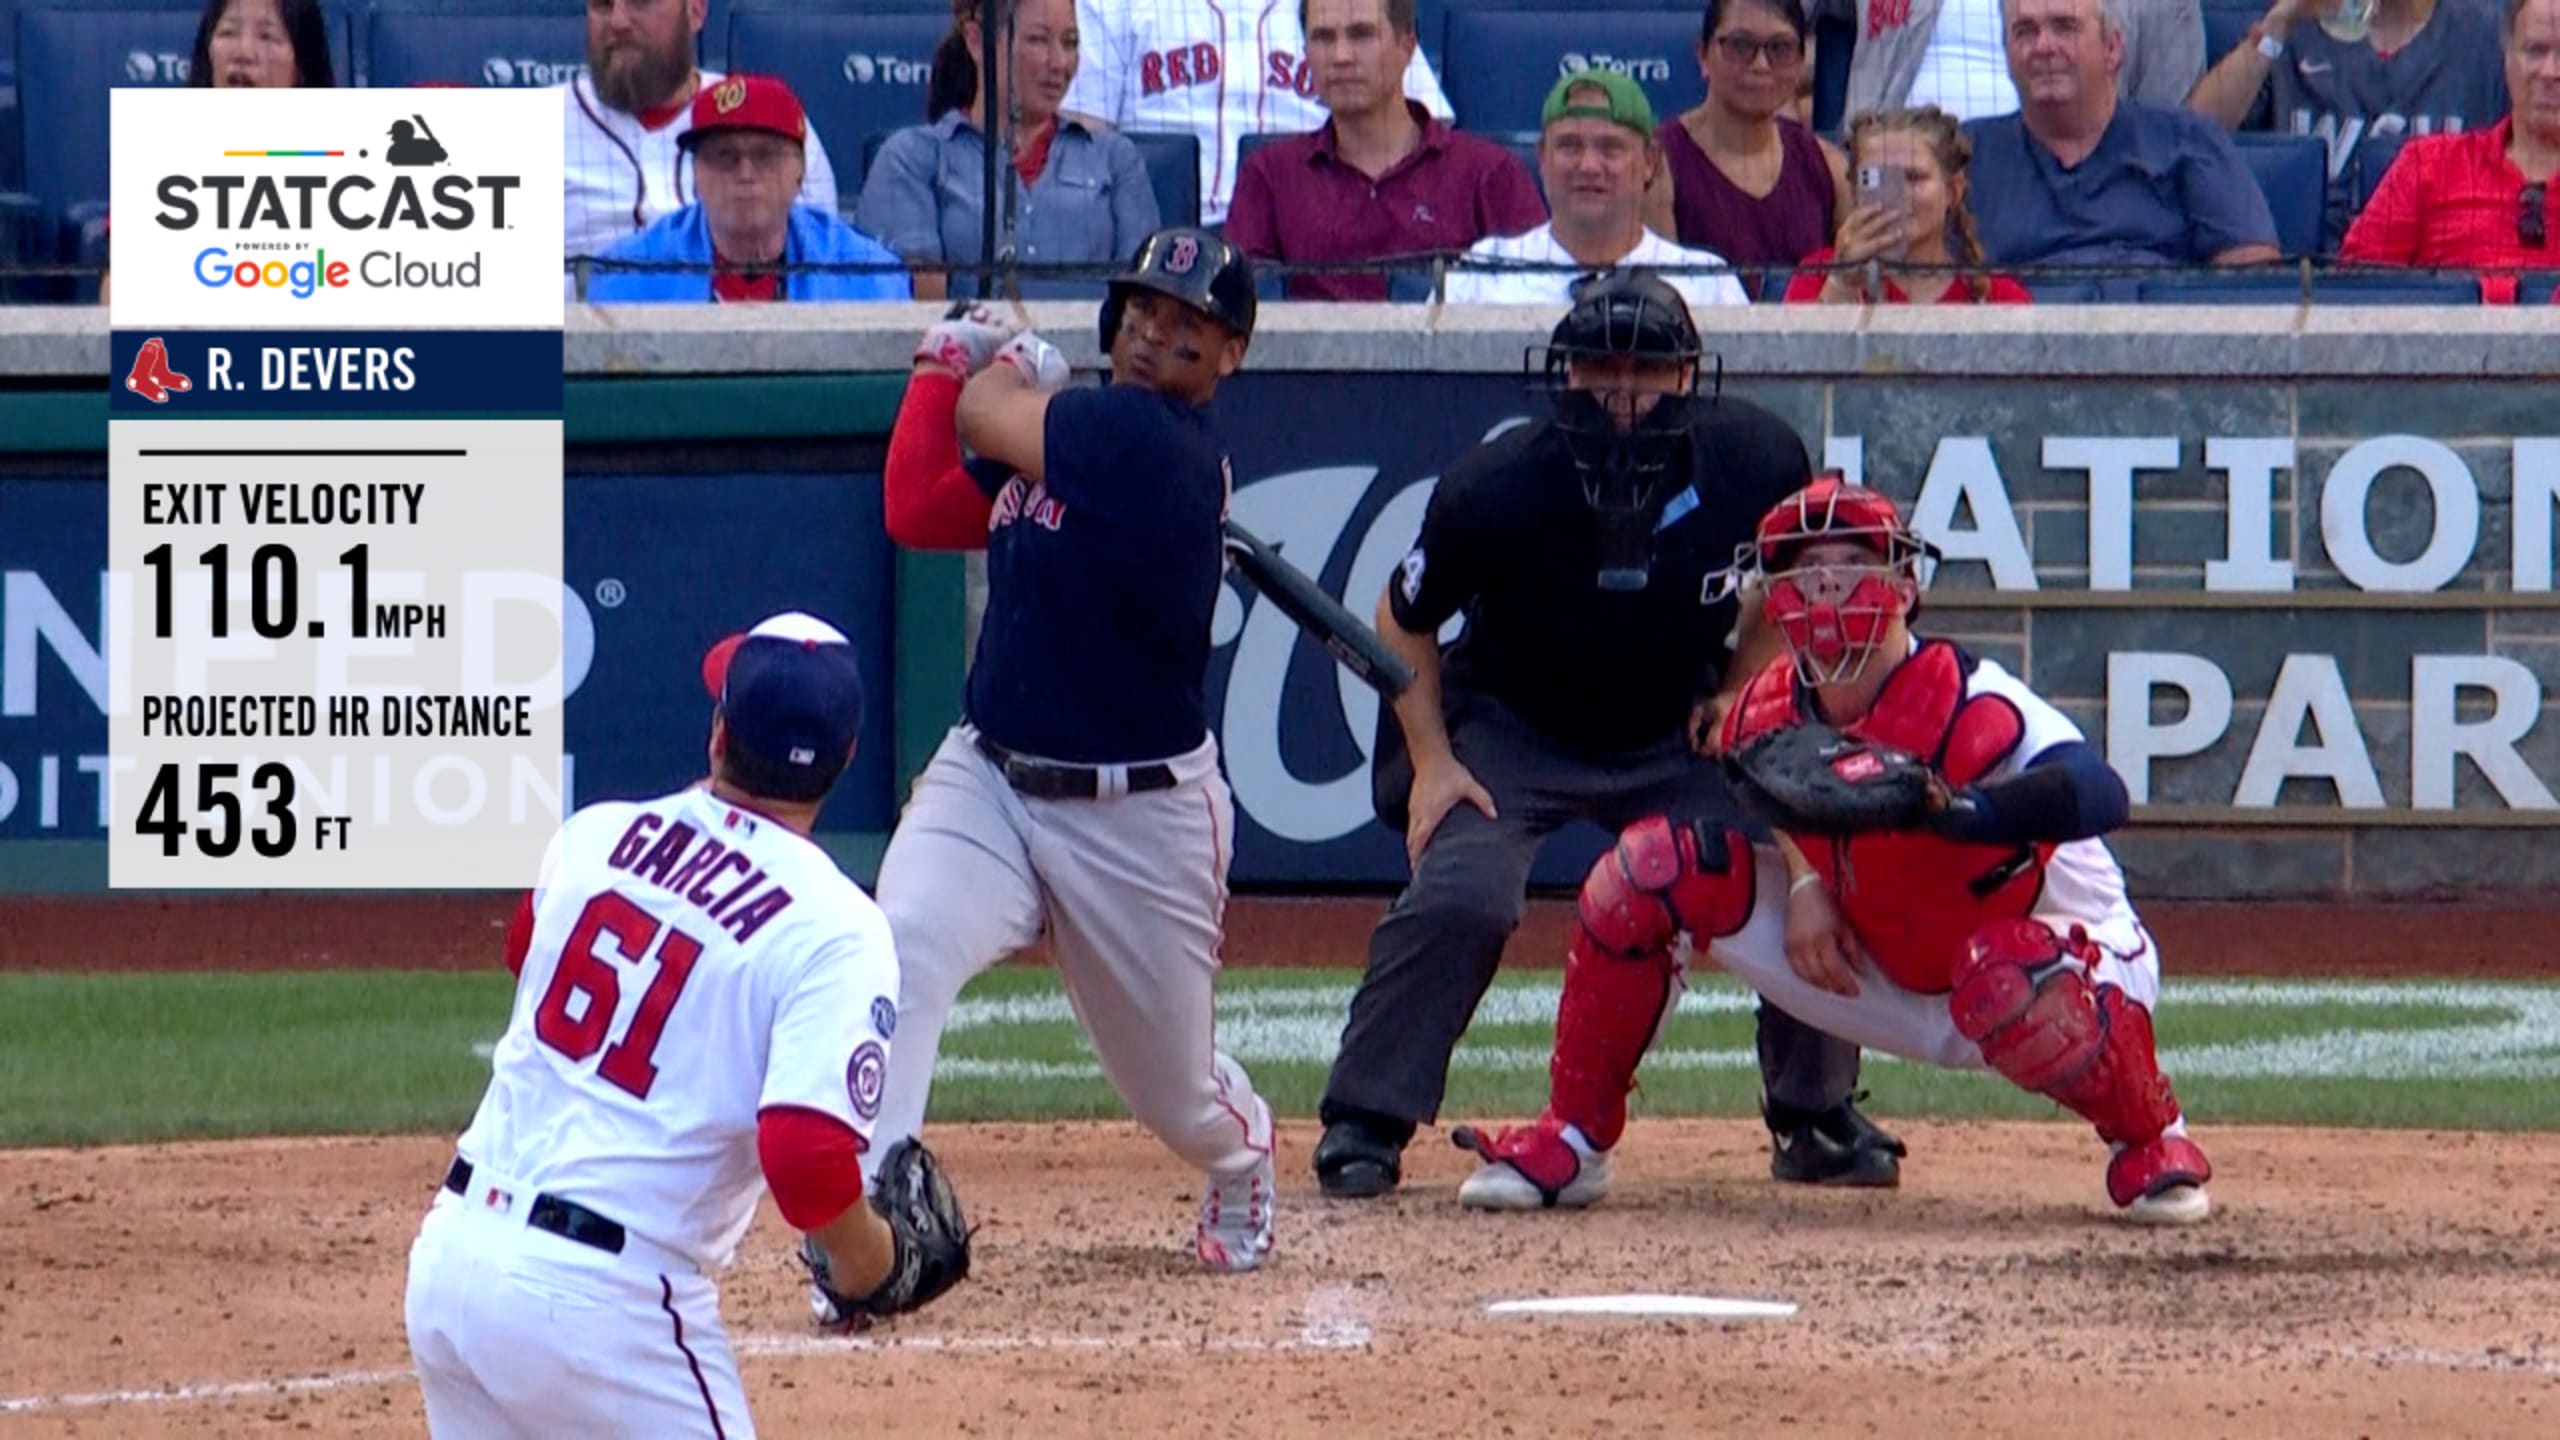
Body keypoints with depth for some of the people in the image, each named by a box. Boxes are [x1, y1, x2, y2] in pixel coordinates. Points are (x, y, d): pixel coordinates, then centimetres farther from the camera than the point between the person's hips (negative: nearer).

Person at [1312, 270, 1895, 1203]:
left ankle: (1816, 1117, 14)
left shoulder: (1755, 461, -20)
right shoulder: (1495, 486, -26)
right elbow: (1403, 622, -9)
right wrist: (1432, 762, -14)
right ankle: (1363, 1124, -11)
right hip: (1512, 731, -3)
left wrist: (1739, 688, -4)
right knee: (1459, 897, -25)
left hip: (1679, 734, 3)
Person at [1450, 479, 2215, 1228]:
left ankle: (2152, 1142, -11)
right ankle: (1571, 1142, 7)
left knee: (2007, 979, -44)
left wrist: (1946, 808, -64)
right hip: (1890, 988, 6)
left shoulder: (1970, 704, -30)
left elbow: (2098, 795, -48)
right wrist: (1803, 880, -6)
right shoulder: (1767, 714, -10)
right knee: (1652, 865, -6)